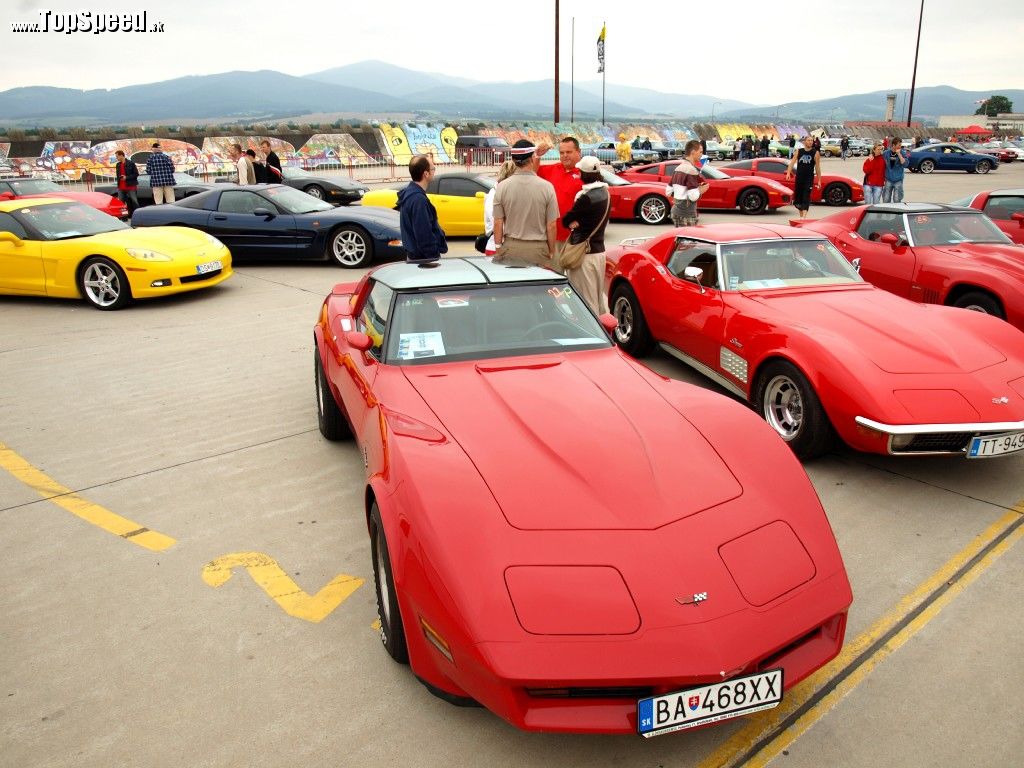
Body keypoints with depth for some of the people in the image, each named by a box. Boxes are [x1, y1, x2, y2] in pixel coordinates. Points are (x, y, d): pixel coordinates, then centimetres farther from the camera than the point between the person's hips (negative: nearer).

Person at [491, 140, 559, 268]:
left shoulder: (502, 187, -3)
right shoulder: (546, 187, -6)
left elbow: (498, 222, 0)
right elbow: (551, 225, -3)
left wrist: (498, 248, 12)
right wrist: (551, 251, 9)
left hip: (510, 248, 1)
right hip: (538, 248, -1)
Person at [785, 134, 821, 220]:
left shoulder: (816, 153, 2)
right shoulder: (799, 151, 8)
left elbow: (817, 167, 2)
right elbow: (792, 162, 2)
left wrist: (819, 180, 1)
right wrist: (788, 172, -15)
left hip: (809, 178, -3)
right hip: (799, 177, 3)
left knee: (806, 197, -13)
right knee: (798, 197, 8)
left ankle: (804, 216, -21)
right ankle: (801, 215, 24)